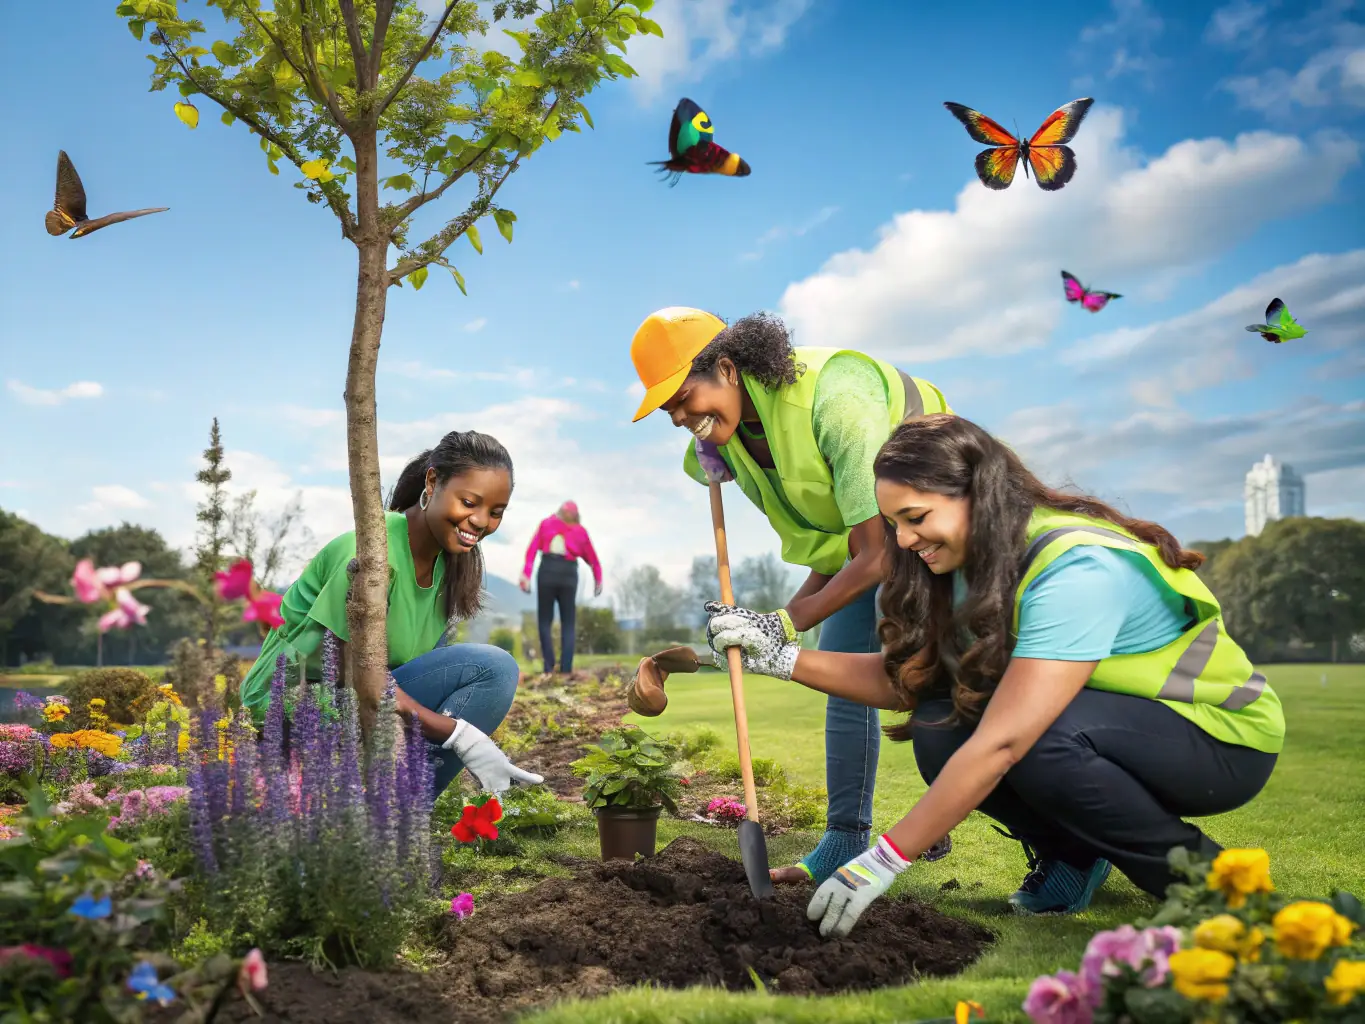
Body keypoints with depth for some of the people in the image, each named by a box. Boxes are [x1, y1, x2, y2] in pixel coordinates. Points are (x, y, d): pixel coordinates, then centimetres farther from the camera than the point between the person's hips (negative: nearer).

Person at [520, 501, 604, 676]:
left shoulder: (546, 523, 13)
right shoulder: (581, 531, 17)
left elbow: (532, 549, 2)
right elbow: (593, 560, 20)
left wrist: (526, 575, -3)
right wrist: (598, 581, 31)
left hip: (547, 571, -1)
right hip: (569, 574, 1)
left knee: (545, 621, 6)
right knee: (568, 624, 9)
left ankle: (549, 667, -4)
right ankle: (566, 669, -1)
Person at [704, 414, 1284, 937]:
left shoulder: (1077, 570, -30)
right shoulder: (972, 562, -3)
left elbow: (1003, 742, -36)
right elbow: (903, 681, -2)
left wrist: (884, 862, -35)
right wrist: (781, 656, -12)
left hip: (1225, 741, -7)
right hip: (1107, 726, 7)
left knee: (1037, 734, -35)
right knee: (941, 731, -17)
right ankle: (1071, 856, 4)